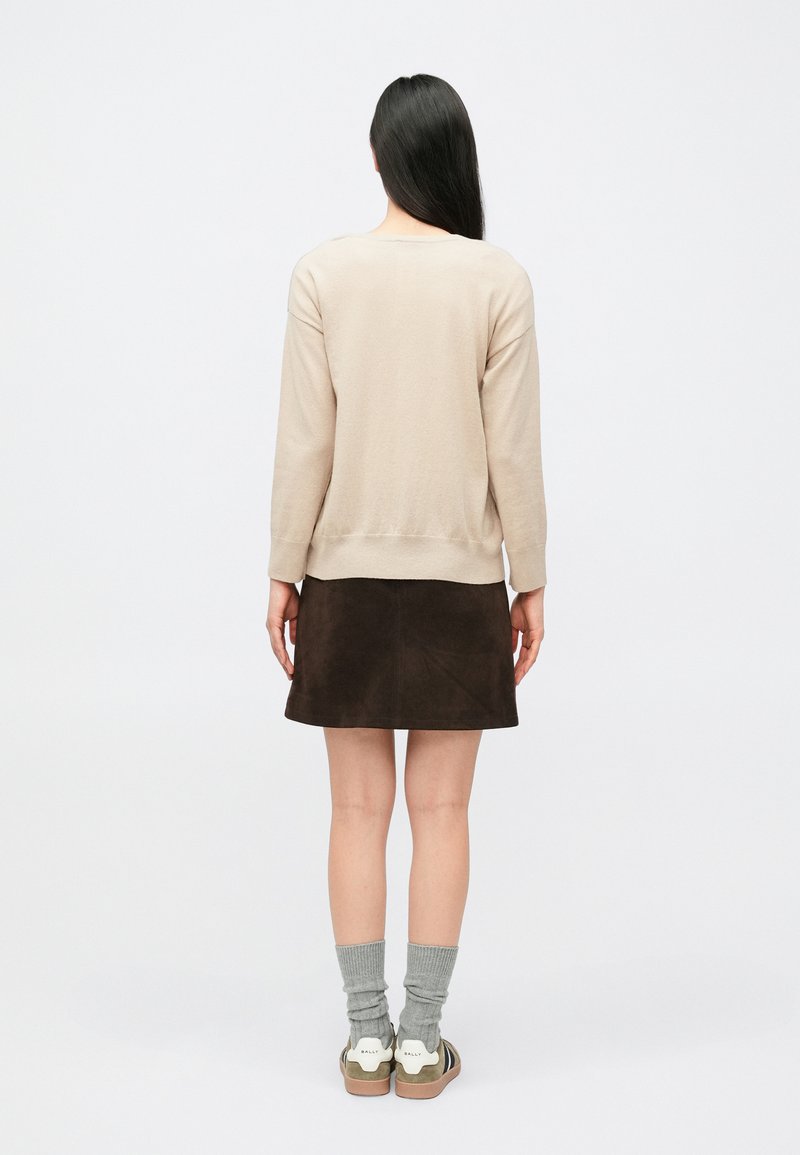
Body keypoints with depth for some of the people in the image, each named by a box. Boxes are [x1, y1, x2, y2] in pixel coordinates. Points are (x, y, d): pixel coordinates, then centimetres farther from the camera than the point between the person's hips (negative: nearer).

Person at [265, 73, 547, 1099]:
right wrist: (529, 582, 4)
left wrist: (285, 572, 4)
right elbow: (514, 451, -5)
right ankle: (421, 1042, 15)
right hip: (459, 579, 0)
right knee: (440, 808, 7)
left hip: (348, 574, 1)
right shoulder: (498, 280, -5)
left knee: (359, 807, 9)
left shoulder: (322, 273, -4)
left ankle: (366, 1036, 17)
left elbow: (304, 443, -5)